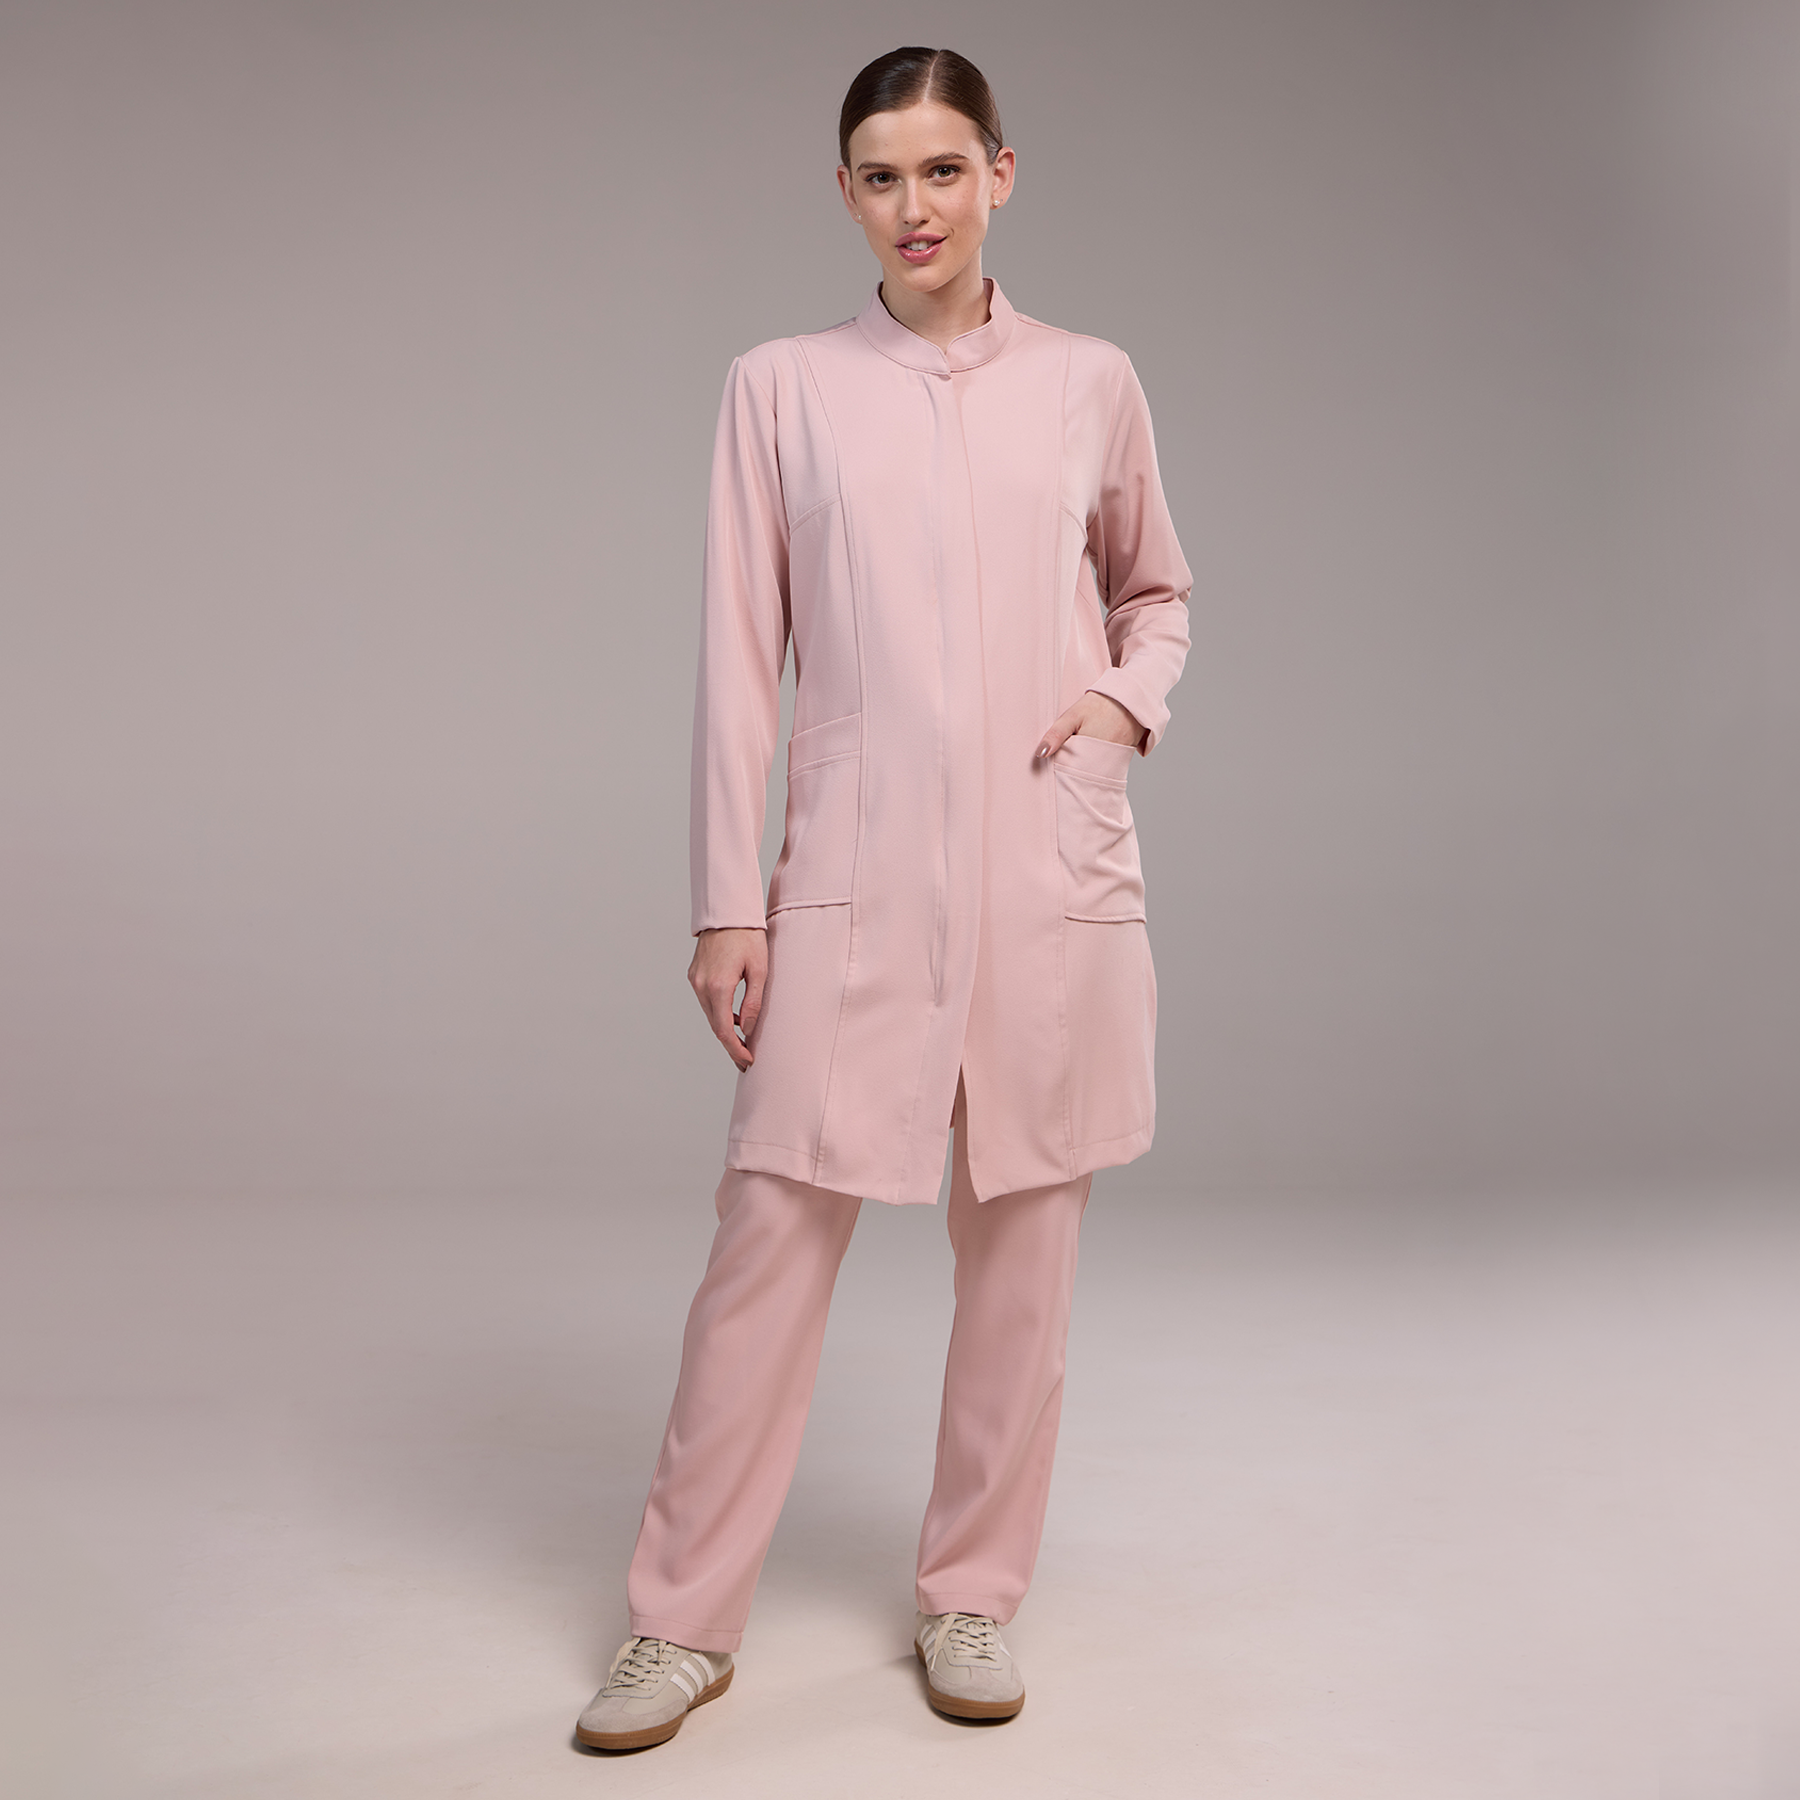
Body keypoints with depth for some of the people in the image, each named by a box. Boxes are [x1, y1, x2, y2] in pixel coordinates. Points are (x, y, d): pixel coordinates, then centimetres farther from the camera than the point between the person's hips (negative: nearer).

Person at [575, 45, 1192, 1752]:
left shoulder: (1090, 384, 8)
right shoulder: (781, 387, 5)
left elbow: (1158, 593, 22)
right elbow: (739, 656, 3)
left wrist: (1127, 702, 1)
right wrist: (726, 902, -1)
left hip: (1052, 874, 2)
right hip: (855, 880, -1)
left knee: (1022, 1249, 8)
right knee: (769, 1238, -1)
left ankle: (971, 1595, 25)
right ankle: (682, 1620, 15)